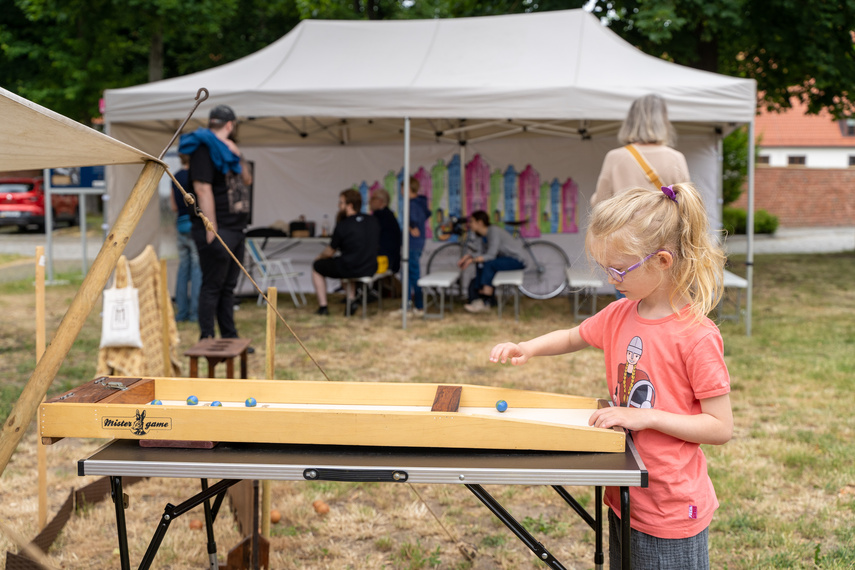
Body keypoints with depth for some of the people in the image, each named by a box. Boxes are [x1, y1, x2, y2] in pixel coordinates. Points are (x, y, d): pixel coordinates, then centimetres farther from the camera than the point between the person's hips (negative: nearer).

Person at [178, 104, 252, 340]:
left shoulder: (226, 149, 17)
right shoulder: (203, 149, -11)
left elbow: (247, 180, 20)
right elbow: (203, 189, -18)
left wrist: (238, 158, 1)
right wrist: (212, 230, -22)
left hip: (235, 230, 9)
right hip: (218, 230, -9)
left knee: (228, 287, 13)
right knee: (212, 286, -5)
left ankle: (230, 337, 20)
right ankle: (207, 340, 0)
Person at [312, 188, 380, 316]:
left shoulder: (343, 225, -14)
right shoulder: (373, 221, 2)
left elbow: (330, 252, -3)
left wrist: (320, 257, 21)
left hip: (350, 269, -6)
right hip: (370, 269, 6)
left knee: (317, 266, 18)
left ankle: (323, 306, 17)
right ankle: (352, 300, 27)